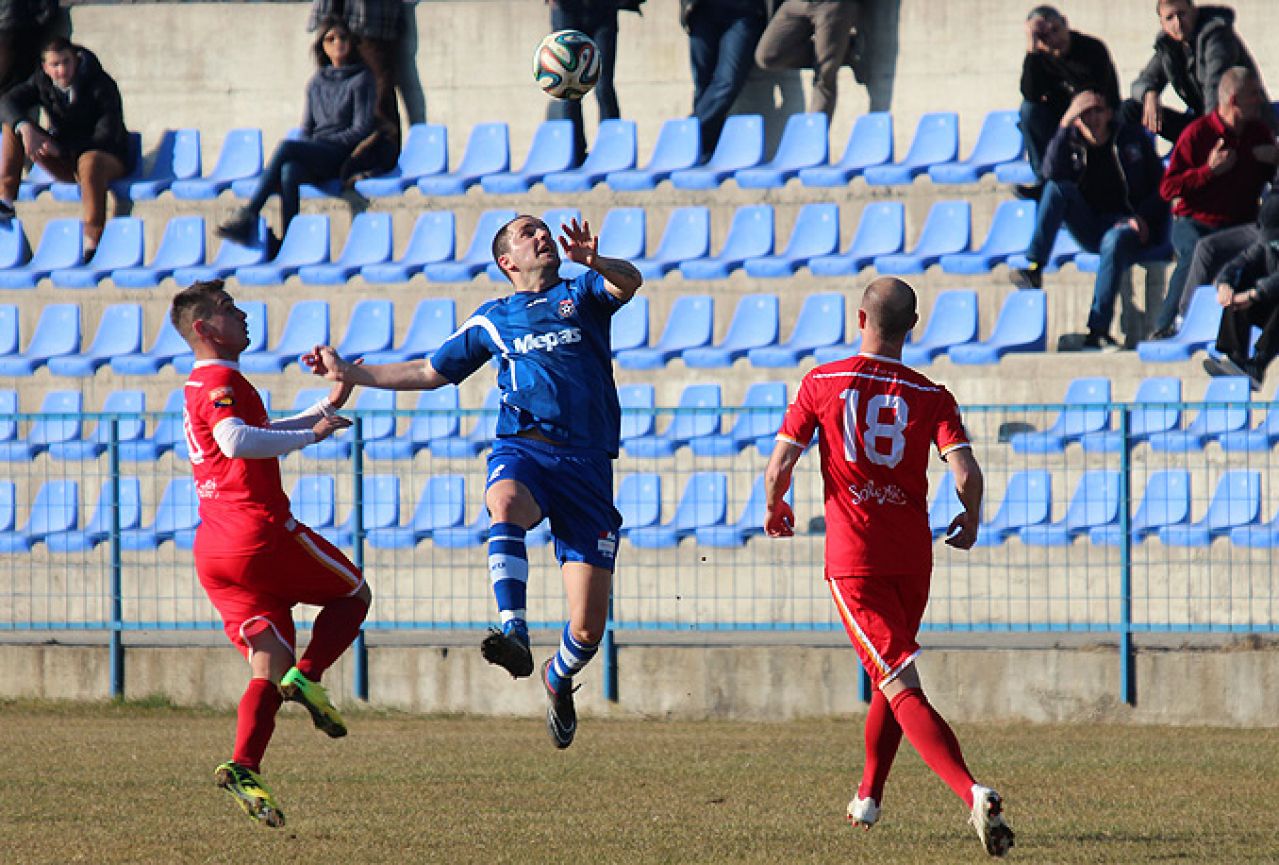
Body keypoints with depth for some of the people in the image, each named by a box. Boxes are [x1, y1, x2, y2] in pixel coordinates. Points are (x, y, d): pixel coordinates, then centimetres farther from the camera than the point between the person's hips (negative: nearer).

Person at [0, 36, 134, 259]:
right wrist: (24, 127, -37)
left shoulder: (102, 85, -18)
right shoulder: (41, 82, -3)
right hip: (65, 161, 5)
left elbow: (108, 134, -24)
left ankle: (93, 241, -42)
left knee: (90, 161, -43)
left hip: (109, 158, -5)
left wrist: (62, 148, -31)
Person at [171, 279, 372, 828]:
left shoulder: (200, 387, 25)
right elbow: (236, 441, -27)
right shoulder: (221, 381, -7)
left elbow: (261, 437, 40)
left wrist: (329, 407, 37)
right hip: (259, 531, -9)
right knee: (354, 593, 12)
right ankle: (307, 678, -9)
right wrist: (311, 434, -19)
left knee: (269, 670, 5)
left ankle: (244, 769, -15)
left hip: (214, 553, 9)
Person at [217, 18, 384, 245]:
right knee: (289, 172, -32)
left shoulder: (361, 79, 4)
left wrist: (321, 143, -10)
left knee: (286, 147, -30)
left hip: (343, 157, -5)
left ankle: (247, 216, -35)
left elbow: (361, 130, -4)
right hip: (315, 157, 5)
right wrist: (307, 147, 0)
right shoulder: (316, 83, 21)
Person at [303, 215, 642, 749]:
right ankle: (514, 634, -50)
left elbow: (629, 282, -7)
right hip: (522, 449, 1)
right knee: (505, 504, -41)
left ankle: (559, 678, 27)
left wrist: (596, 263, -29)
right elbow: (430, 374, 31)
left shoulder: (582, 294, 15)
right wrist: (351, 374, 26)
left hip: (587, 463, -1)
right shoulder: (492, 320, 22)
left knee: (588, 629, -7)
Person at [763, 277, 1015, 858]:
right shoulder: (930, 397, 0)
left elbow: (779, 466, -4)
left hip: (852, 559, -3)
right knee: (888, 680, 26)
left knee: (902, 689, -12)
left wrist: (775, 510, 17)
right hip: (912, 558, 3)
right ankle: (868, 798, 40)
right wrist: (970, 522, 10)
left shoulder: (822, 384, -1)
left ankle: (972, 793, -30)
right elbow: (966, 474, -11)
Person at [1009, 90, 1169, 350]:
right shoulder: (1071, 143, 11)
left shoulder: (1132, 138, 7)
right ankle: (1034, 268, -33)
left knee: (1114, 241, -38)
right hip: (1090, 229, 3)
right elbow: (1051, 174, -11)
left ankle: (1097, 330, -45)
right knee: (1058, 188, -20)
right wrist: (1064, 128, -15)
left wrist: (1143, 217, -12)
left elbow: (1160, 185, 5)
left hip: (1127, 224, -3)